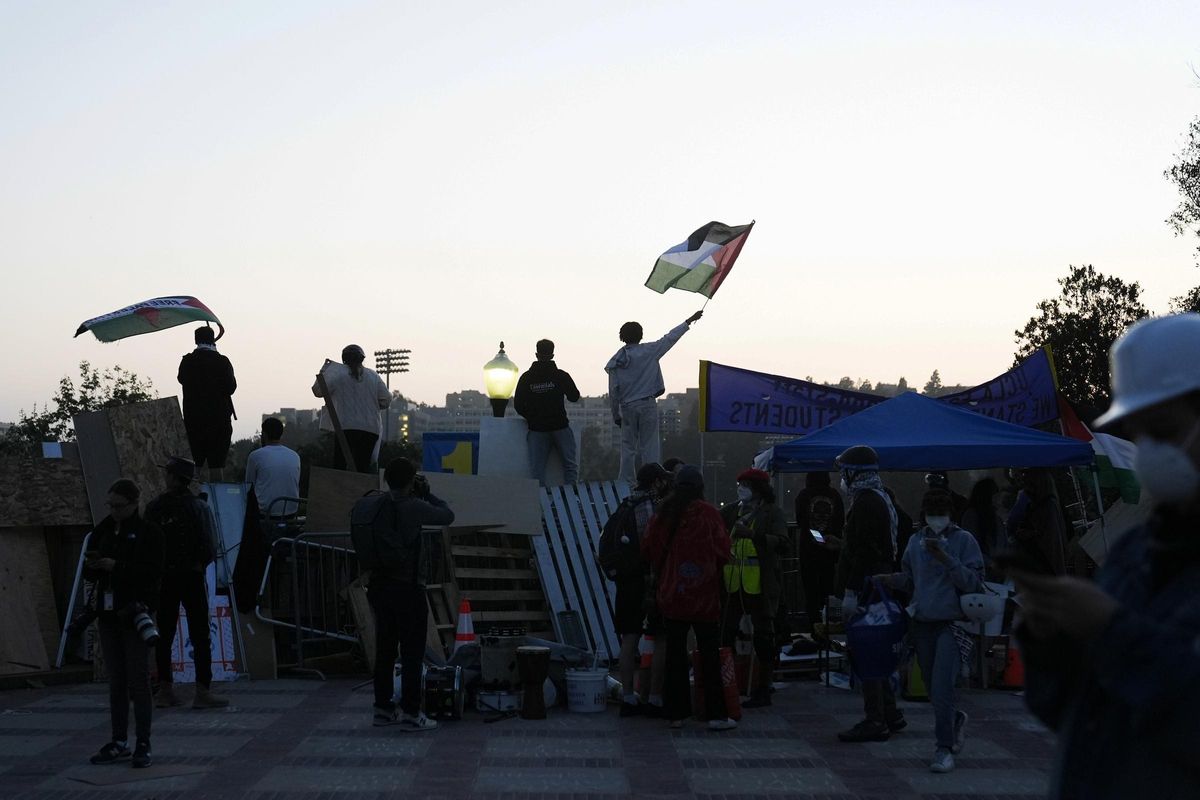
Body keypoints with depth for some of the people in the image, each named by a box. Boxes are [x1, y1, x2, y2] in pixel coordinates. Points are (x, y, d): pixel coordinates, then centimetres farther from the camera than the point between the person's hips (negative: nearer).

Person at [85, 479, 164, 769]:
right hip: (108, 612, 6)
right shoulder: (103, 531, 11)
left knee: (138, 680, -5)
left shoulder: (148, 532, -5)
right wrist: (92, 566, -12)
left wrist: (116, 566, -22)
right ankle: (120, 742, 15)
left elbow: (153, 572, -14)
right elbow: (89, 573, 12)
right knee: (115, 681, 9)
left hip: (135, 611, -6)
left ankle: (143, 744, 0)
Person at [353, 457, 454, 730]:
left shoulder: (369, 505, 3)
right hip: (407, 587, -7)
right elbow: (447, 516, -5)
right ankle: (410, 713, 2)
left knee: (385, 648, 15)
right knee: (412, 651, 1)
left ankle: (383, 708, 22)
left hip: (378, 585, 7)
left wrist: (419, 496, 15)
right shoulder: (412, 507, -17)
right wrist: (427, 492, 7)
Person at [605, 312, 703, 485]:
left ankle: (625, 484, 7)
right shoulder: (649, 351, -4)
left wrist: (616, 415, 11)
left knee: (628, 447, 8)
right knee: (649, 447, -1)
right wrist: (689, 321, 13)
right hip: (647, 404, -2)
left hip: (626, 407, 2)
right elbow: (670, 338, 3)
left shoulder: (616, 361, 2)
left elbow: (613, 391, 3)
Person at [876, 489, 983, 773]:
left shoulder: (963, 540, -1)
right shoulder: (916, 542, 12)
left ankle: (944, 750, -7)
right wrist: (891, 579, -2)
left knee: (942, 687, -14)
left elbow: (974, 582, -9)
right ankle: (955, 721, 41)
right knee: (933, 688, 13)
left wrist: (946, 559, -18)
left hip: (951, 623, -5)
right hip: (922, 622, 5)